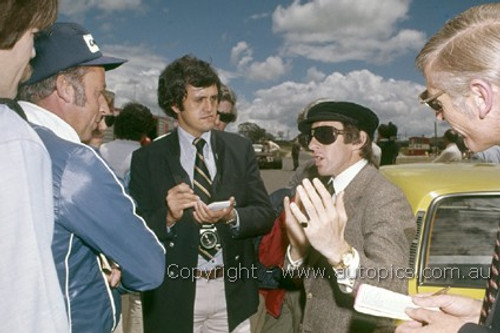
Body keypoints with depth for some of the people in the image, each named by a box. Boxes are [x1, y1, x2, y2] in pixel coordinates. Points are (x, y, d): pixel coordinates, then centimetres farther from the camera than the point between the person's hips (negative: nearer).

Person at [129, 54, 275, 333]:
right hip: (175, 295, -1)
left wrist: (231, 217, -18)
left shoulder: (240, 148, 2)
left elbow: (266, 215, 0)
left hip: (232, 291, 2)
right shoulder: (147, 158, -4)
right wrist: (168, 217, -23)